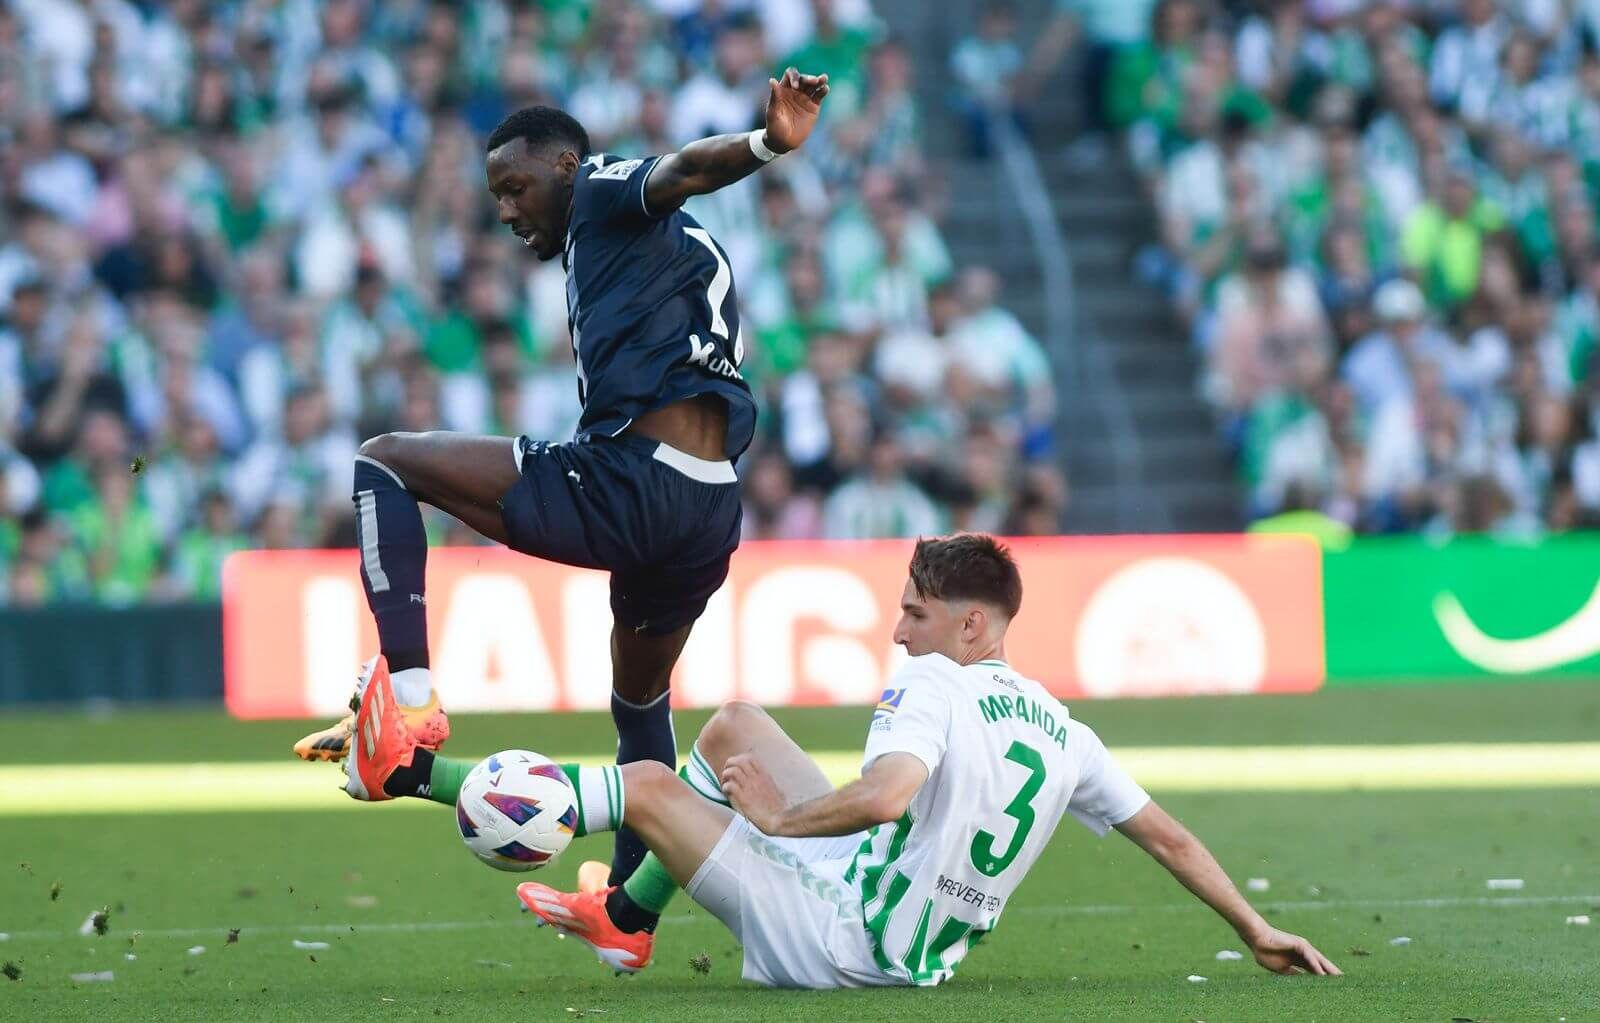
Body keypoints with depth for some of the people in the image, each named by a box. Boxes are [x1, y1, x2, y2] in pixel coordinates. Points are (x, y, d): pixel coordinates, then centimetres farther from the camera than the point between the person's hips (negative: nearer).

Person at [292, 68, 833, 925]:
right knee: (641, 698, 32)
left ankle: (406, 689, -13)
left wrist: (766, 143, -38)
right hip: (710, 510, 10)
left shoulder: (603, 193, 3)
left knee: (384, 462, 1)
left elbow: (682, 171, -17)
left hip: (626, 485, -10)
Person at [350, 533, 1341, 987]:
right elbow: (1170, 839, 6)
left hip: (842, 941, -8)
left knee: (649, 785, -3)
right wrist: (1257, 931, 15)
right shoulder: (1064, 732, 5)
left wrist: (778, 815, -20)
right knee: (733, 724, 20)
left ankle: (413, 768, 3)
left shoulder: (933, 683, -18)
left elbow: (885, 795, -35)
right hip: (915, 947, 8)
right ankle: (627, 920, 30)